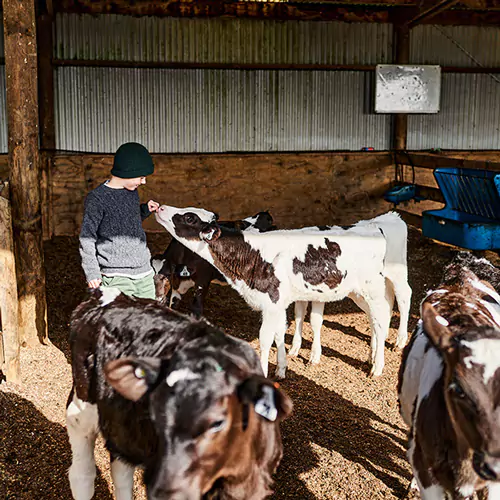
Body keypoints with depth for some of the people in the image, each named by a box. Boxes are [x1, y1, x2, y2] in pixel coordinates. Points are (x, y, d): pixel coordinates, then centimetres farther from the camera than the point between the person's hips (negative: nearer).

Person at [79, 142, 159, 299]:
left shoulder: (132, 192, 12)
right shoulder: (97, 198, -9)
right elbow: (86, 239, -6)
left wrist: (145, 210, 9)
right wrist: (92, 273, -11)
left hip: (145, 273, 7)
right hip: (117, 278, -6)